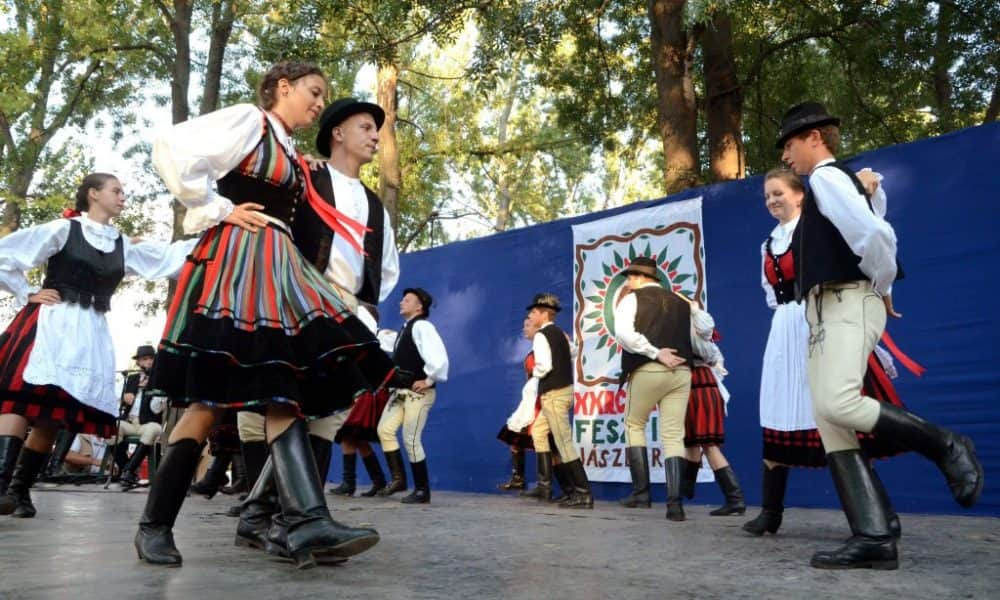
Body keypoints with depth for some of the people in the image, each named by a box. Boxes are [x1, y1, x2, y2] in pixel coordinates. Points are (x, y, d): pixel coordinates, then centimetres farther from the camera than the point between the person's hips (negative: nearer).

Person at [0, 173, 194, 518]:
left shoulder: (122, 246, 15)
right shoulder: (63, 229, 1)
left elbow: (169, 257, 9)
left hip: (90, 333, 5)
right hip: (50, 323, -5)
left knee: (53, 412, 3)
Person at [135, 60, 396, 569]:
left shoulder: (294, 158, 24)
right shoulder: (247, 120, 1)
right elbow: (172, 150, -12)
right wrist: (218, 210, -9)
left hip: (278, 269, 8)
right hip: (234, 261, -8)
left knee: (285, 395, -7)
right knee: (211, 399, -9)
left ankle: (307, 522, -14)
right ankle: (155, 525, 3)